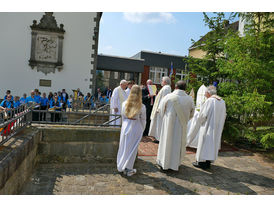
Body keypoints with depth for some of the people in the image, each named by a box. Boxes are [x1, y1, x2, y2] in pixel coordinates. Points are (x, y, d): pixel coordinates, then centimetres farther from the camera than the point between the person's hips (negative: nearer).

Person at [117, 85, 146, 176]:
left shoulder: (124, 104, -4)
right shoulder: (142, 107, -12)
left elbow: (123, 117, 6)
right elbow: (143, 120, -4)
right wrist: (142, 130, 10)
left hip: (126, 127, 3)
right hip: (136, 127, -3)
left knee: (123, 147, 16)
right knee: (132, 148, 8)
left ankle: (120, 167, 29)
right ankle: (128, 169, 19)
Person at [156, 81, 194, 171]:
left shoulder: (168, 97, -13)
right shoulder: (189, 99, -7)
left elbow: (160, 110, -2)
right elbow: (191, 114, 5)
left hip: (169, 124, -1)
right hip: (182, 126, 2)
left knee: (167, 141, 11)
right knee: (178, 143, 15)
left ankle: (164, 163, 23)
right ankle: (175, 163, 28)